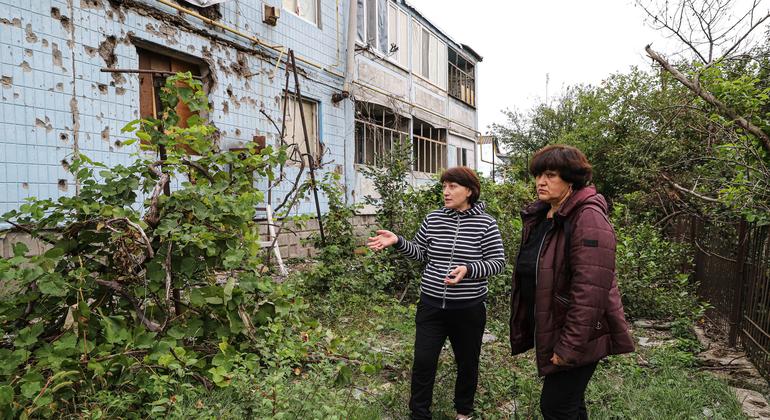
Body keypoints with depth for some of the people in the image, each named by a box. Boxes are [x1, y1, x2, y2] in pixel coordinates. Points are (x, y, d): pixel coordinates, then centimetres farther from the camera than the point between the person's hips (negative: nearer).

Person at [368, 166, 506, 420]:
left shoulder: (485, 223, -8)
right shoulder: (433, 219, 1)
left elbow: (498, 262, -8)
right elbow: (420, 253, 11)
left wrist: (468, 270, -24)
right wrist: (398, 241, -6)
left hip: (468, 309, -2)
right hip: (431, 305, 2)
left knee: (467, 363, 16)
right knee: (423, 362, 4)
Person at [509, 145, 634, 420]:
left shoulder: (588, 220, -21)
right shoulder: (537, 216, 7)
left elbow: (590, 291, -26)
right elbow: (527, 274, 15)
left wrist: (569, 346, -24)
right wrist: (523, 329, 15)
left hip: (577, 336, -8)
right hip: (547, 331, 8)